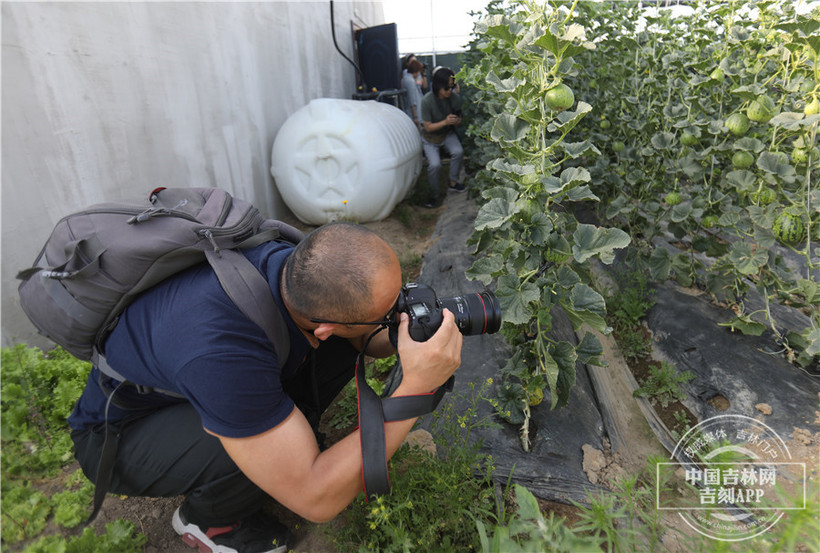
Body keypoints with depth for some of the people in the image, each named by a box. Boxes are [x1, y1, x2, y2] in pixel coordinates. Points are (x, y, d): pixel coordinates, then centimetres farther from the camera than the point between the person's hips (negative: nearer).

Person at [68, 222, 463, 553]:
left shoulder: (299, 262, -24)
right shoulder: (220, 351, -44)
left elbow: (362, 340, -4)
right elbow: (317, 499, -35)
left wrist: (403, 335, -26)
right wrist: (416, 386, -40)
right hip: (119, 432, -4)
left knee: (342, 345, -14)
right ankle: (205, 518, 2)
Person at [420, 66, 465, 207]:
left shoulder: (455, 98, -13)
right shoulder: (427, 101, -25)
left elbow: (459, 120, 0)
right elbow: (428, 127, -19)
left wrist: (456, 121, -25)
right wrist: (445, 122, -34)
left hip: (448, 133, 4)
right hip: (430, 137, -3)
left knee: (458, 152, -23)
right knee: (435, 164, -22)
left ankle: (453, 182, 0)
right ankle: (434, 195, 1)